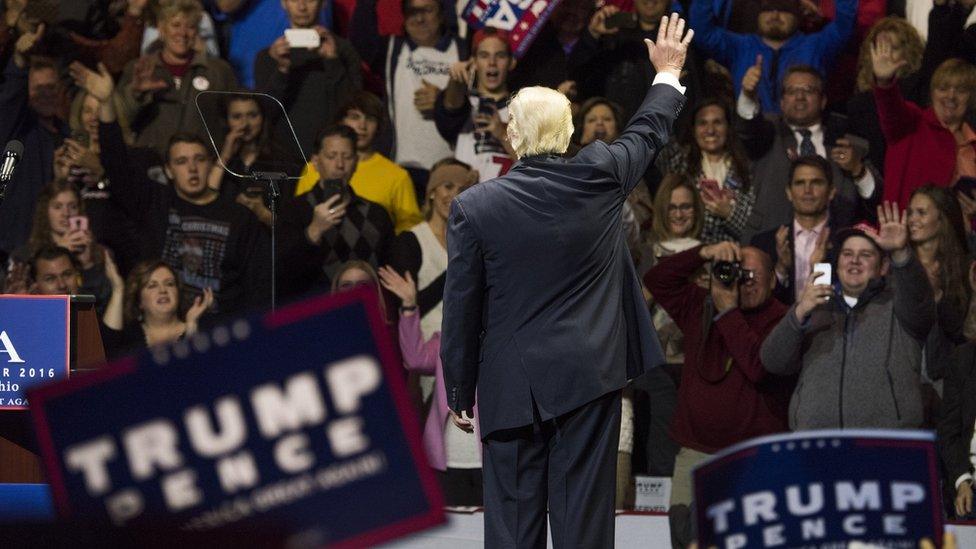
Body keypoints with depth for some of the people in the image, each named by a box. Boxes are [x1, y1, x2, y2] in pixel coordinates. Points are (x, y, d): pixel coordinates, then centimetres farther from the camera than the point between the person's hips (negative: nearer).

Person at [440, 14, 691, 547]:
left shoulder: (474, 207, -8)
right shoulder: (598, 179, -4)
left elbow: (461, 311, -2)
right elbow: (647, 132, 18)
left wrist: (459, 395, 9)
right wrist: (668, 73, 37)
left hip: (512, 388, -1)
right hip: (586, 380, 1)